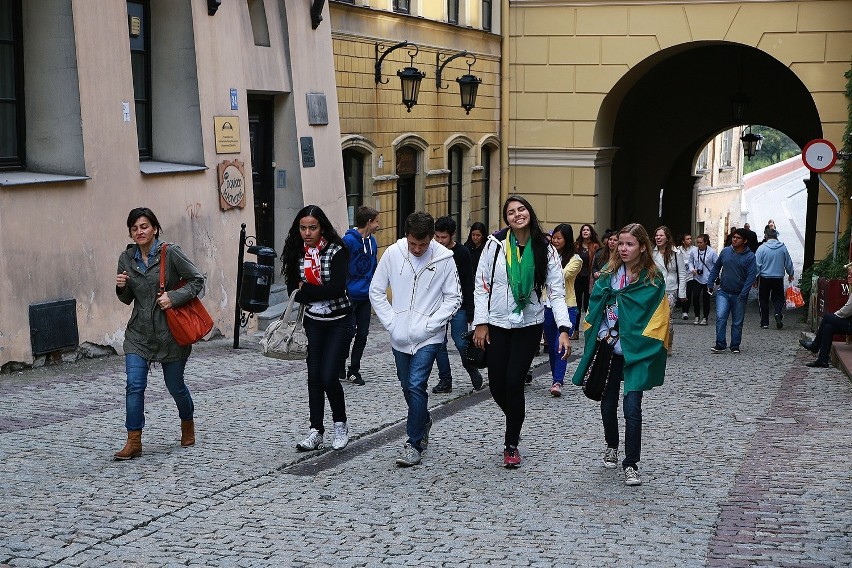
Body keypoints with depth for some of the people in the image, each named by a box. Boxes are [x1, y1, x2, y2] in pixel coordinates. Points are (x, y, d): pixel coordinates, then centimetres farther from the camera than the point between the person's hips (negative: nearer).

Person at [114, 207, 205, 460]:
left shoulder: (170, 253, -10)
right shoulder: (126, 258, 4)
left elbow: (197, 280, -8)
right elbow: (127, 299, 14)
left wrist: (174, 297, -19)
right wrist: (121, 287, -8)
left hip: (170, 332, -3)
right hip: (139, 332, 3)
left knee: (175, 385, 9)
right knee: (134, 385, -9)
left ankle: (187, 424, 37)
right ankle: (134, 442, -4)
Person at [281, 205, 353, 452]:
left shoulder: (336, 251, -15)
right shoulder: (298, 252, 0)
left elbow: (337, 288, -24)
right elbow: (293, 290, 0)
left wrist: (306, 290, -14)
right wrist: (319, 293, -15)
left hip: (339, 322, -5)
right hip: (313, 322, 5)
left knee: (329, 377, -8)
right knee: (314, 377, 4)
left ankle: (340, 424, 15)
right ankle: (316, 432, 11)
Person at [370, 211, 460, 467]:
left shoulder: (444, 258, -9)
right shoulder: (393, 253, -5)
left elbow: (453, 298, -3)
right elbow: (376, 291, 3)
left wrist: (429, 324, -13)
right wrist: (392, 323, -5)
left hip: (429, 337, -3)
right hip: (400, 337, 3)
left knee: (416, 386, -14)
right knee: (408, 388, 16)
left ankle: (415, 444, -4)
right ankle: (423, 422, 43)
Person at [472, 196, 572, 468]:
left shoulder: (544, 250, -4)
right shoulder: (496, 243, -5)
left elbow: (557, 292, -6)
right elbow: (481, 284, -1)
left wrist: (564, 329, -17)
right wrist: (481, 322, -5)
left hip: (529, 325, -1)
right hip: (496, 324, 1)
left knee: (514, 383, -7)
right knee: (497, 385, 4)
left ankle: (511, 444, 10)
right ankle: (515, 423, 36)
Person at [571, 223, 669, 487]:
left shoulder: (653, 281, -5)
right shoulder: (609, 274, 7)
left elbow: (657, 320, -7)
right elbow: (596, 306, 12)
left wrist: (631, 341, -12)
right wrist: (601, 335, -1)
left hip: (636, 354, -4)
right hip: (608, 351, 4)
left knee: (632, 407, -12)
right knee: (608, 404, 13)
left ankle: (631, 464, -2)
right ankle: (611, 446, 39)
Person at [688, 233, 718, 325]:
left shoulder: (712, 252, -12)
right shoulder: (693, 251, -5)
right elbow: (691, 262, 11)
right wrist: (692, 269, -7)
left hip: (708, 279, -2)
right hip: (697, 278, 2)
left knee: (706, 298, 5)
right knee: (695, 297, -7)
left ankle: (705, 318, 18)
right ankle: (697, 316, 10)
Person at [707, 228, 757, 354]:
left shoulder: (750, 256, -8)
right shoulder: (725, 251, 2)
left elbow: (751, 276, -12)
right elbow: (716, 267, 14)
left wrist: (743, 294, -20)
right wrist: (710, 283, 7)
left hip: (739, 295, -1)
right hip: (723, 292, 2)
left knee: (737, 322, 8)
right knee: (720, 317, -13)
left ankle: (735, 346, 20)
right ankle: (720, 345, -9)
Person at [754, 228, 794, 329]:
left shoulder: (762, 248, -9)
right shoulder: (783, 248, 0)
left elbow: (757, 265, -10)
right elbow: (789, 263, 10)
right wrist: (790, 274, 25)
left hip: (764, 278, -2)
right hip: (779, 278, 2)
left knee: (763, 300, 8)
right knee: (778, 298, 12)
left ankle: (765, 323, 10)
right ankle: (778, 313, -16)